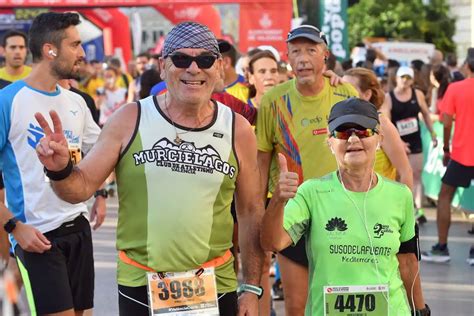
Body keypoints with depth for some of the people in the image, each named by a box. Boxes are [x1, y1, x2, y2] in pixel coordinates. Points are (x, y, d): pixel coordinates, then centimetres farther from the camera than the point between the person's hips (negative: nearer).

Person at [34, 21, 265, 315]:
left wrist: (252, 288, 5)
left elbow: (252, 211, 6)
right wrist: (60, 171, -25)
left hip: (215, 287, 1)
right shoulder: (130, 120, -5)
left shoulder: (238, 129, -1)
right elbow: (82, 187, -2)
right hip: (139, 287, -1)